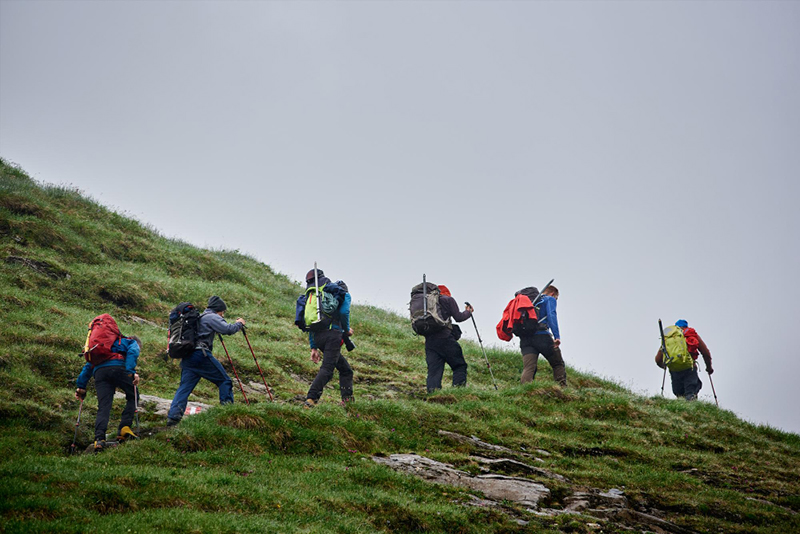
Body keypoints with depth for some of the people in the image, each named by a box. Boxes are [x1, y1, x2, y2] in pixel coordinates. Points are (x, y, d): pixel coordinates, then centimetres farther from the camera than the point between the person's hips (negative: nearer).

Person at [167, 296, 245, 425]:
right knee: (224, 381, 3)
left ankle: (173, 416, -8)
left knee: (184, 387, 4)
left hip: (187, 357, 8)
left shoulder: (198, 317, 27)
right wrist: (239, 323, 8)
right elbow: (228, 329, -10)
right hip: (201, 355, -8)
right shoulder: (211, 317, 0)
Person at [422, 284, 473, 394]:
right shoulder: (448, 299, 6)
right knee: (460, 365, 3)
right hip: (445, 339, -5)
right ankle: (458, 389, -12)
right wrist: (468, 312, 17)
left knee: (433, 369, 2)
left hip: (429, 341, 5)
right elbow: (458, 317, 2)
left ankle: (432, 392, -14)